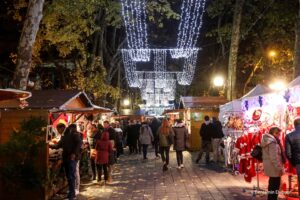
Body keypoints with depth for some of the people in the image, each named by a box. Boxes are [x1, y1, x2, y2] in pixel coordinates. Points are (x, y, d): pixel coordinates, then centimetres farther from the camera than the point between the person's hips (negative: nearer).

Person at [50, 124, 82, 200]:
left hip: (72, 157, -8)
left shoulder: (73, 132, -8)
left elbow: (79, 142, -15)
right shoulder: (63, 136, 19)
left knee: (71, 176, -7)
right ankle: (72, 193, 20)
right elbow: (58, 145, 21)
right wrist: (51, 146, 5)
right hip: (65, 157, 8)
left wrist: (74, 153, -19)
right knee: (68, 176, 11)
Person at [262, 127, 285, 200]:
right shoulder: (272, 142, -20)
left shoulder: (267, 140, 12)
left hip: (270, 166, 11)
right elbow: (274, 157, -25)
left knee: (272, 184, 20)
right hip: (274, 167, -11)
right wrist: (280, 168, -20)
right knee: (275, 185, -3)